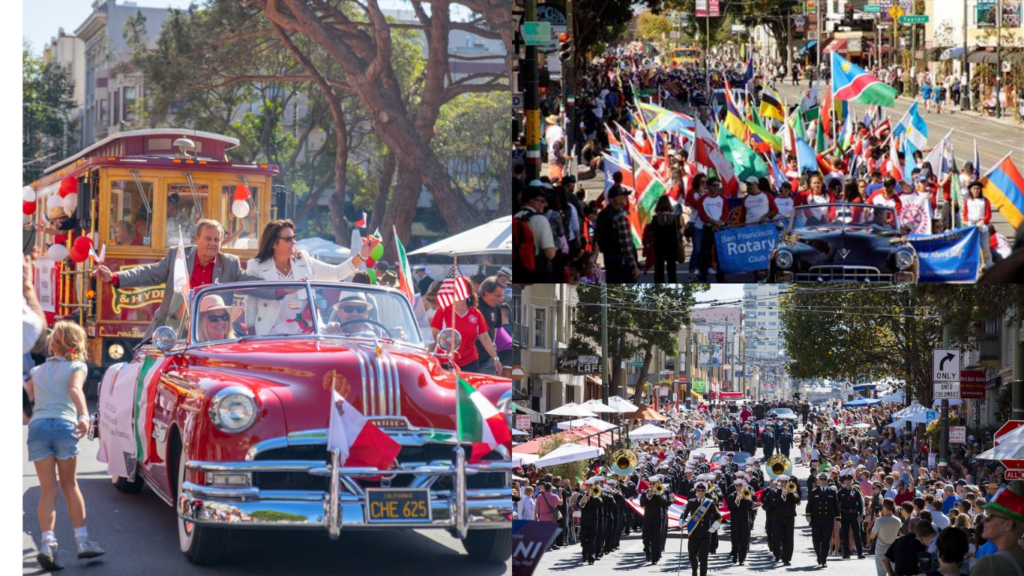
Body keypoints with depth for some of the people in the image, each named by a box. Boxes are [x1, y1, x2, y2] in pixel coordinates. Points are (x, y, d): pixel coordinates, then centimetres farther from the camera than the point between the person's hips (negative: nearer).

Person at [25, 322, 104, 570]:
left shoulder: (37, 371, 24)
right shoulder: (77, 366, 12)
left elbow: (26, 396, 16)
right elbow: (75, 389, -8)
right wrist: (84, 416, -23)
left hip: (37, 426, 2)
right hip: (64, 424, -2)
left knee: (48, 490, 1)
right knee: (69, 485, 12)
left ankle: (48, 542, -17)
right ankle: (83, 541, 13)